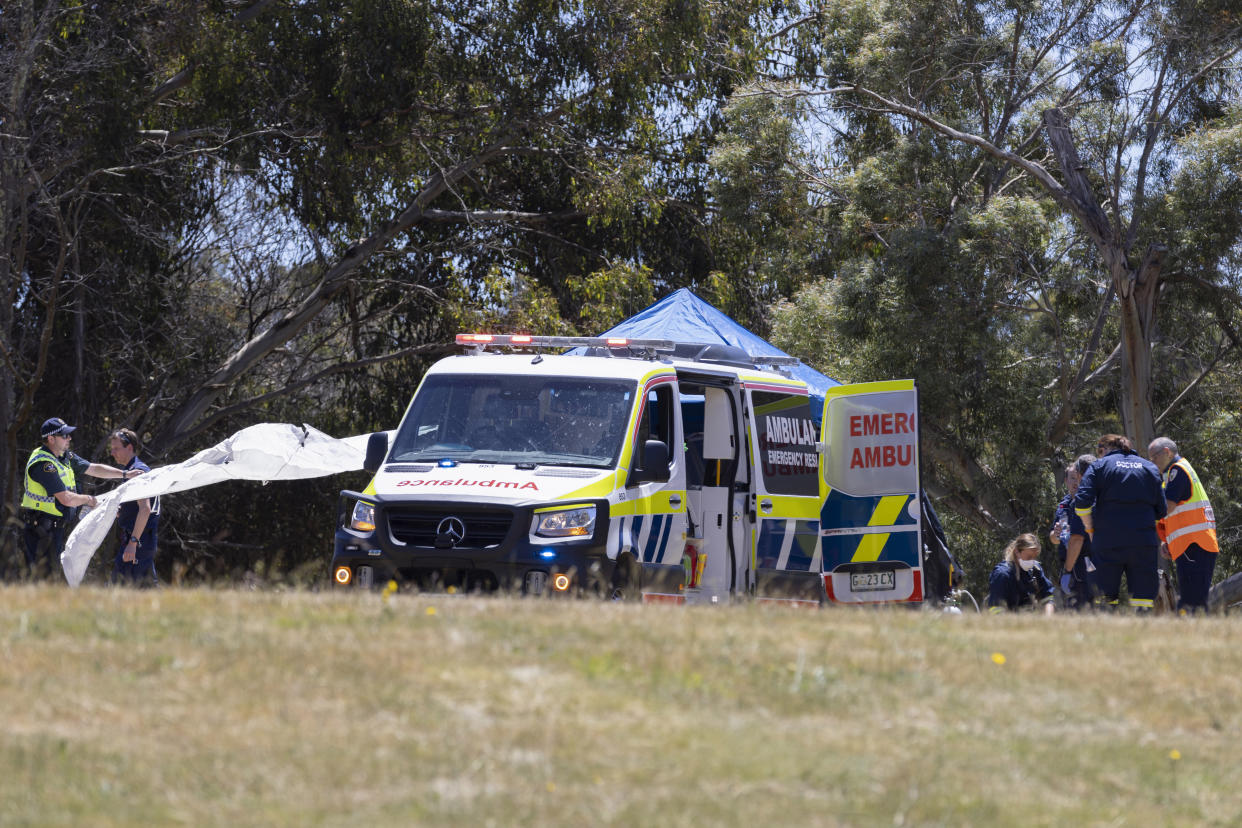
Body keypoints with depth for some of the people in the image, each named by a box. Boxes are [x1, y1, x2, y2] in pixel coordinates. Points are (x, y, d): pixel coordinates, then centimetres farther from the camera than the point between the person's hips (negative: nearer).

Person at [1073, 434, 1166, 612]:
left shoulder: (1099, 466, 6)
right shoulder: (1150, 467, 16)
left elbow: (1082, 502, -7)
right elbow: (1161, 510, 13)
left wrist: (1090, 529, 4)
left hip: (1108, 542, -2)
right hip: (1144, 542, 2)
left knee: (1106, 599, 1)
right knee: (1143, 599, 0)